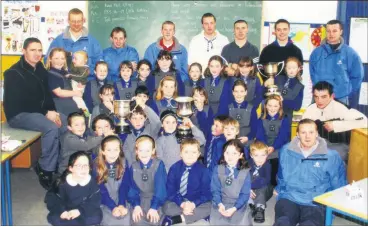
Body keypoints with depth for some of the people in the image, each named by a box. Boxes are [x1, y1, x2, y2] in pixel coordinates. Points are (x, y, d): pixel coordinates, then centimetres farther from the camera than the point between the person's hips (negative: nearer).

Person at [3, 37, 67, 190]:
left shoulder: (41, 70, 10)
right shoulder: (14, 73, -13)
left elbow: (47, 94, 13)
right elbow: (20, 102, -19)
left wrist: (53, 111, -6)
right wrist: (46, 113, -21)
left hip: (40, 112, 8)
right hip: (19, 114, -8)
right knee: (51, 128, -31)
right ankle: (46, 171, -17)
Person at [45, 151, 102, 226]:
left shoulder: (92, 182, -16)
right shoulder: (63, 182, -17)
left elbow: (95, 201, -16)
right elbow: (51, 198, -15)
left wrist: (80, 210, -28)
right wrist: (62, 211, -32)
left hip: (84, 212, -1)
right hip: (67, 211, 1)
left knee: (96, 217, -28)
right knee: (53, 218, -28)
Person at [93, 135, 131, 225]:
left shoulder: (124, 163, -5)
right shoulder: (96, 166, -11)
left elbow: (124, 186, -7)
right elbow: (101, 190, -12)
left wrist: (122, 205, -20)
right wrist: (113, 207, -21)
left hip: (120, 201, 1)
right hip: (104, 203, -1)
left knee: (125, 220, -15)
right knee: (111, 221, -19)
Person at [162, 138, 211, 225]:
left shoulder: (203, 170, -8)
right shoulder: (174, 168, -6)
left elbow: (206, 193, -8)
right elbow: (170, 191, -8)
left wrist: (193, 204, -23)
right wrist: (182, 204, -23)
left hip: (197, 203, 0)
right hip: (178, 201, 0)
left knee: (208, 208, -30)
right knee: (167, 207, -30)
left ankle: (177, 219, -27)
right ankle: (196, 216, -22)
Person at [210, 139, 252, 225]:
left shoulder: (245, 172, 0)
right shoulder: (218, 169, 1)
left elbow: (245, 194, -3)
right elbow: (215, 190, -1)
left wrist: (234, 208, -17)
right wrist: (220, 204, -19)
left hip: (239, 205, 1)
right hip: (221, 204, 0)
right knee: (216, 222, -21)